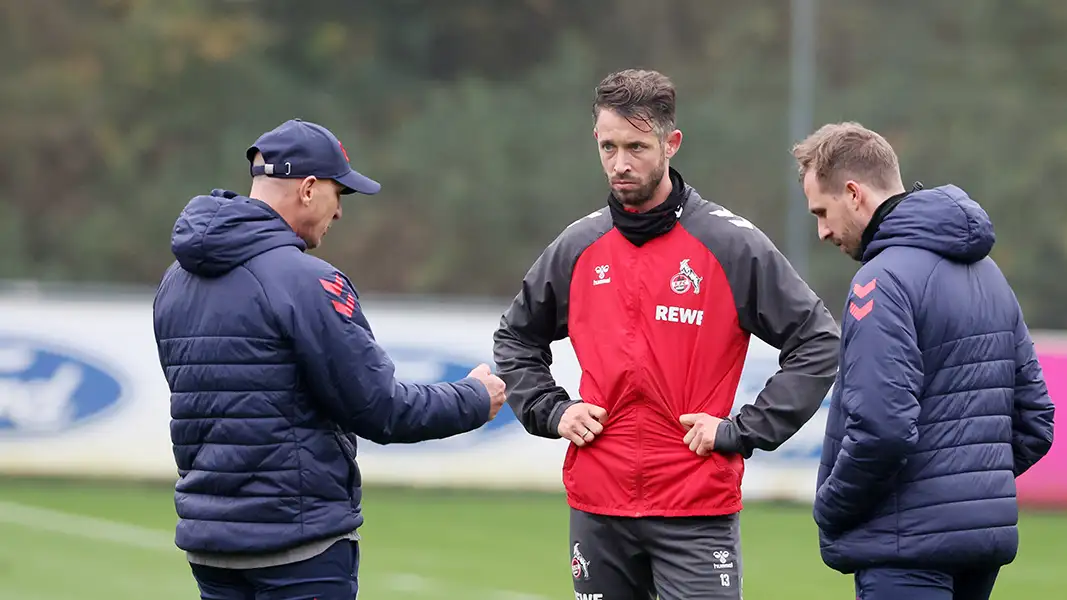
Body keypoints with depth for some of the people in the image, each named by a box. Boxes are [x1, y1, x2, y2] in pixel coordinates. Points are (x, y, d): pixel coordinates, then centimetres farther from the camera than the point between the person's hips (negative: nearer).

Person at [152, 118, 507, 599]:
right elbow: (380, 409, -13)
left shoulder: (176, 282, 10)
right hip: (299, 545, -8)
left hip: (206, 540, 8)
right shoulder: (305, 281, -15)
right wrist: (475, 400, 3)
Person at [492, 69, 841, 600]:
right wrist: (550, 411, 8)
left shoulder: (732, 244, -4)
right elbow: (516, 337, 24)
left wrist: (743, 430, -9)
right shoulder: (579, 248, 8)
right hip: (597, 509, 4)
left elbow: (817, 341, -3)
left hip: (697, 511, -4)